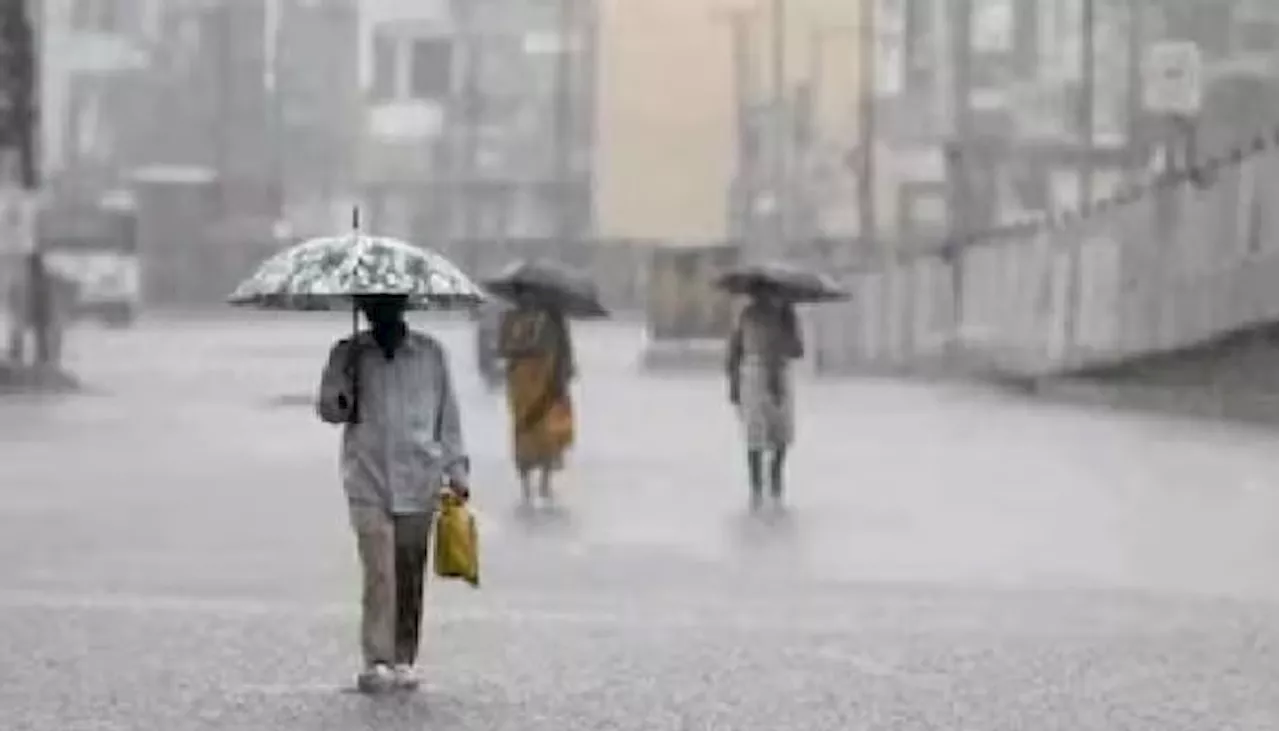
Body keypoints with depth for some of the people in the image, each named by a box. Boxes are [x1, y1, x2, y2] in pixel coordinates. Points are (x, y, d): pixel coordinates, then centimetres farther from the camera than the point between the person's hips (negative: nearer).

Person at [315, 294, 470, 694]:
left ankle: (404, 661, 12)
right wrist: (342, 381, -13)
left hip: (419, 480, 1)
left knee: (411, 575, 3)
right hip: (369, 481, -1)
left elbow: (447, 413, 12)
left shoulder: (431, 353, 8)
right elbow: (327, 408, 7)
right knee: (379, 573, -11)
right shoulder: (348, 354, 6)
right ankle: (376, 661, -11)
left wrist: (456, 469, 8)